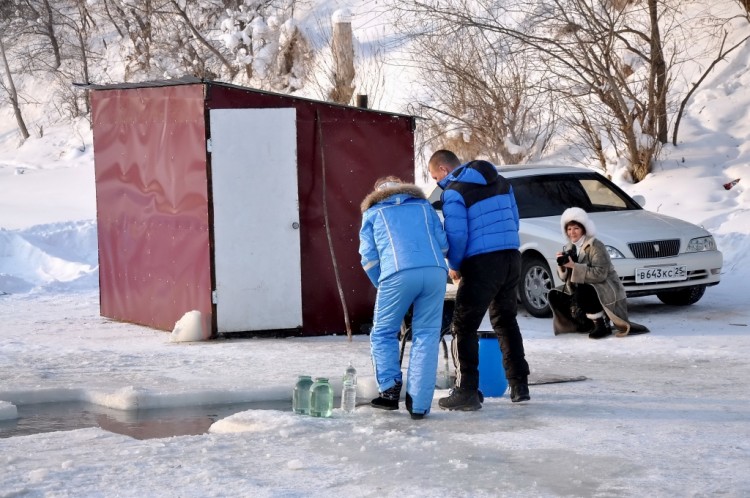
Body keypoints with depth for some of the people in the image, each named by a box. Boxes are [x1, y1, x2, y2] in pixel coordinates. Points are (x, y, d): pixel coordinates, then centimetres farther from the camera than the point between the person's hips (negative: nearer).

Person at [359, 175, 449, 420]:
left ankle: (390, 389, 2)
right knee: (427, 336, 7)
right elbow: (443, 244, 19)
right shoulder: (424, 206, 28)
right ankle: (419, 404, 2)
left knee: (383, 333, 15)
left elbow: (369, 258, 14)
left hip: (397, 274, -2)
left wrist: (381, 285, 27)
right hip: (435, 272, 2)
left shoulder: (372, 213, 23)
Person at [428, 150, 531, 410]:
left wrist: (454, 266, 2)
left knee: (463, 327, 0)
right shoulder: (500, 182, 15)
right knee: (506, 321, 21)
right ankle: (519, 385, 22)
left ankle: (467, 391, -5)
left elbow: (457, 235, -14)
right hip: (511, 257, 8)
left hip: (481, 263, -8)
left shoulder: (454, 192, -9)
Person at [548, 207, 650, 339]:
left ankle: (601, 326, -17)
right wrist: (562, 265, -14)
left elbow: (600, 274, -28)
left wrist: (573, 266, -30)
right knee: (555, 296, 1)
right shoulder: (570, 248, 8)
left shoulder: (595, 246, -16)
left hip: (608, 291, -9)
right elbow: (564, 277, 8)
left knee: (582, 292, -36)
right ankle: (586, 323, 10)